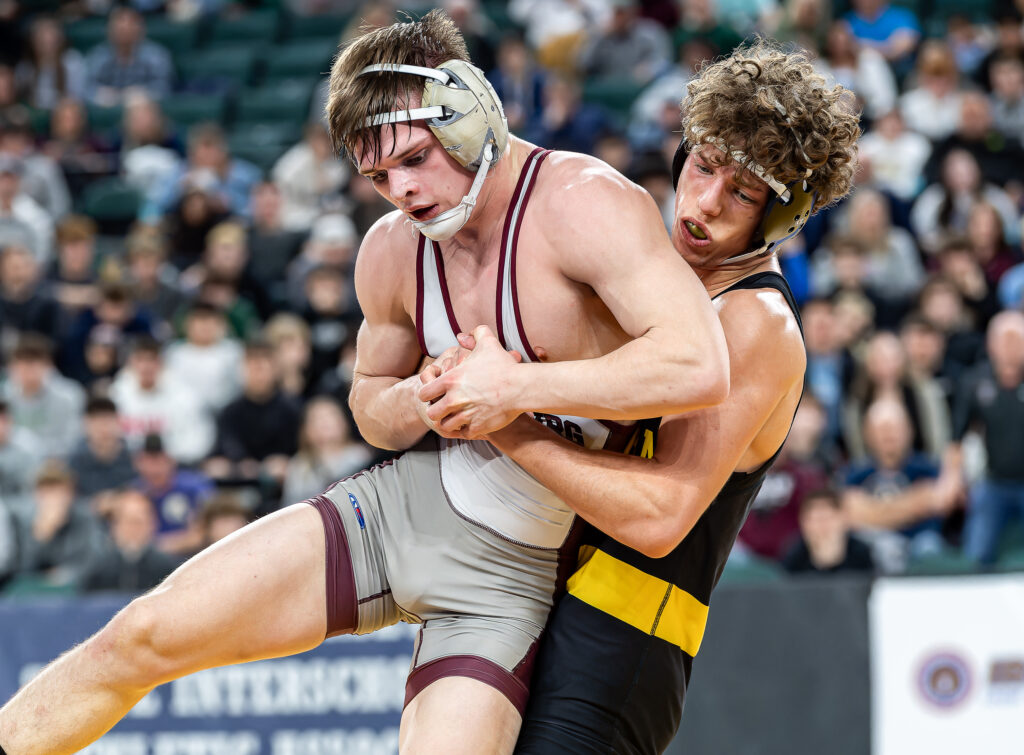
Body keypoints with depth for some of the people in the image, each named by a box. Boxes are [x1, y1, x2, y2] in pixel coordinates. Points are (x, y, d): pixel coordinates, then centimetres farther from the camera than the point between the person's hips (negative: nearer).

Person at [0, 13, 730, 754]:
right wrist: (414, 406, -7)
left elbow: (701, 367, -35)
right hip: (398, 505, 5)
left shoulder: (584, 205, -23)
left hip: (507, 575, -5)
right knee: (143, 635, -4)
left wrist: (519, 386, -33)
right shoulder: (392, 253, -1)